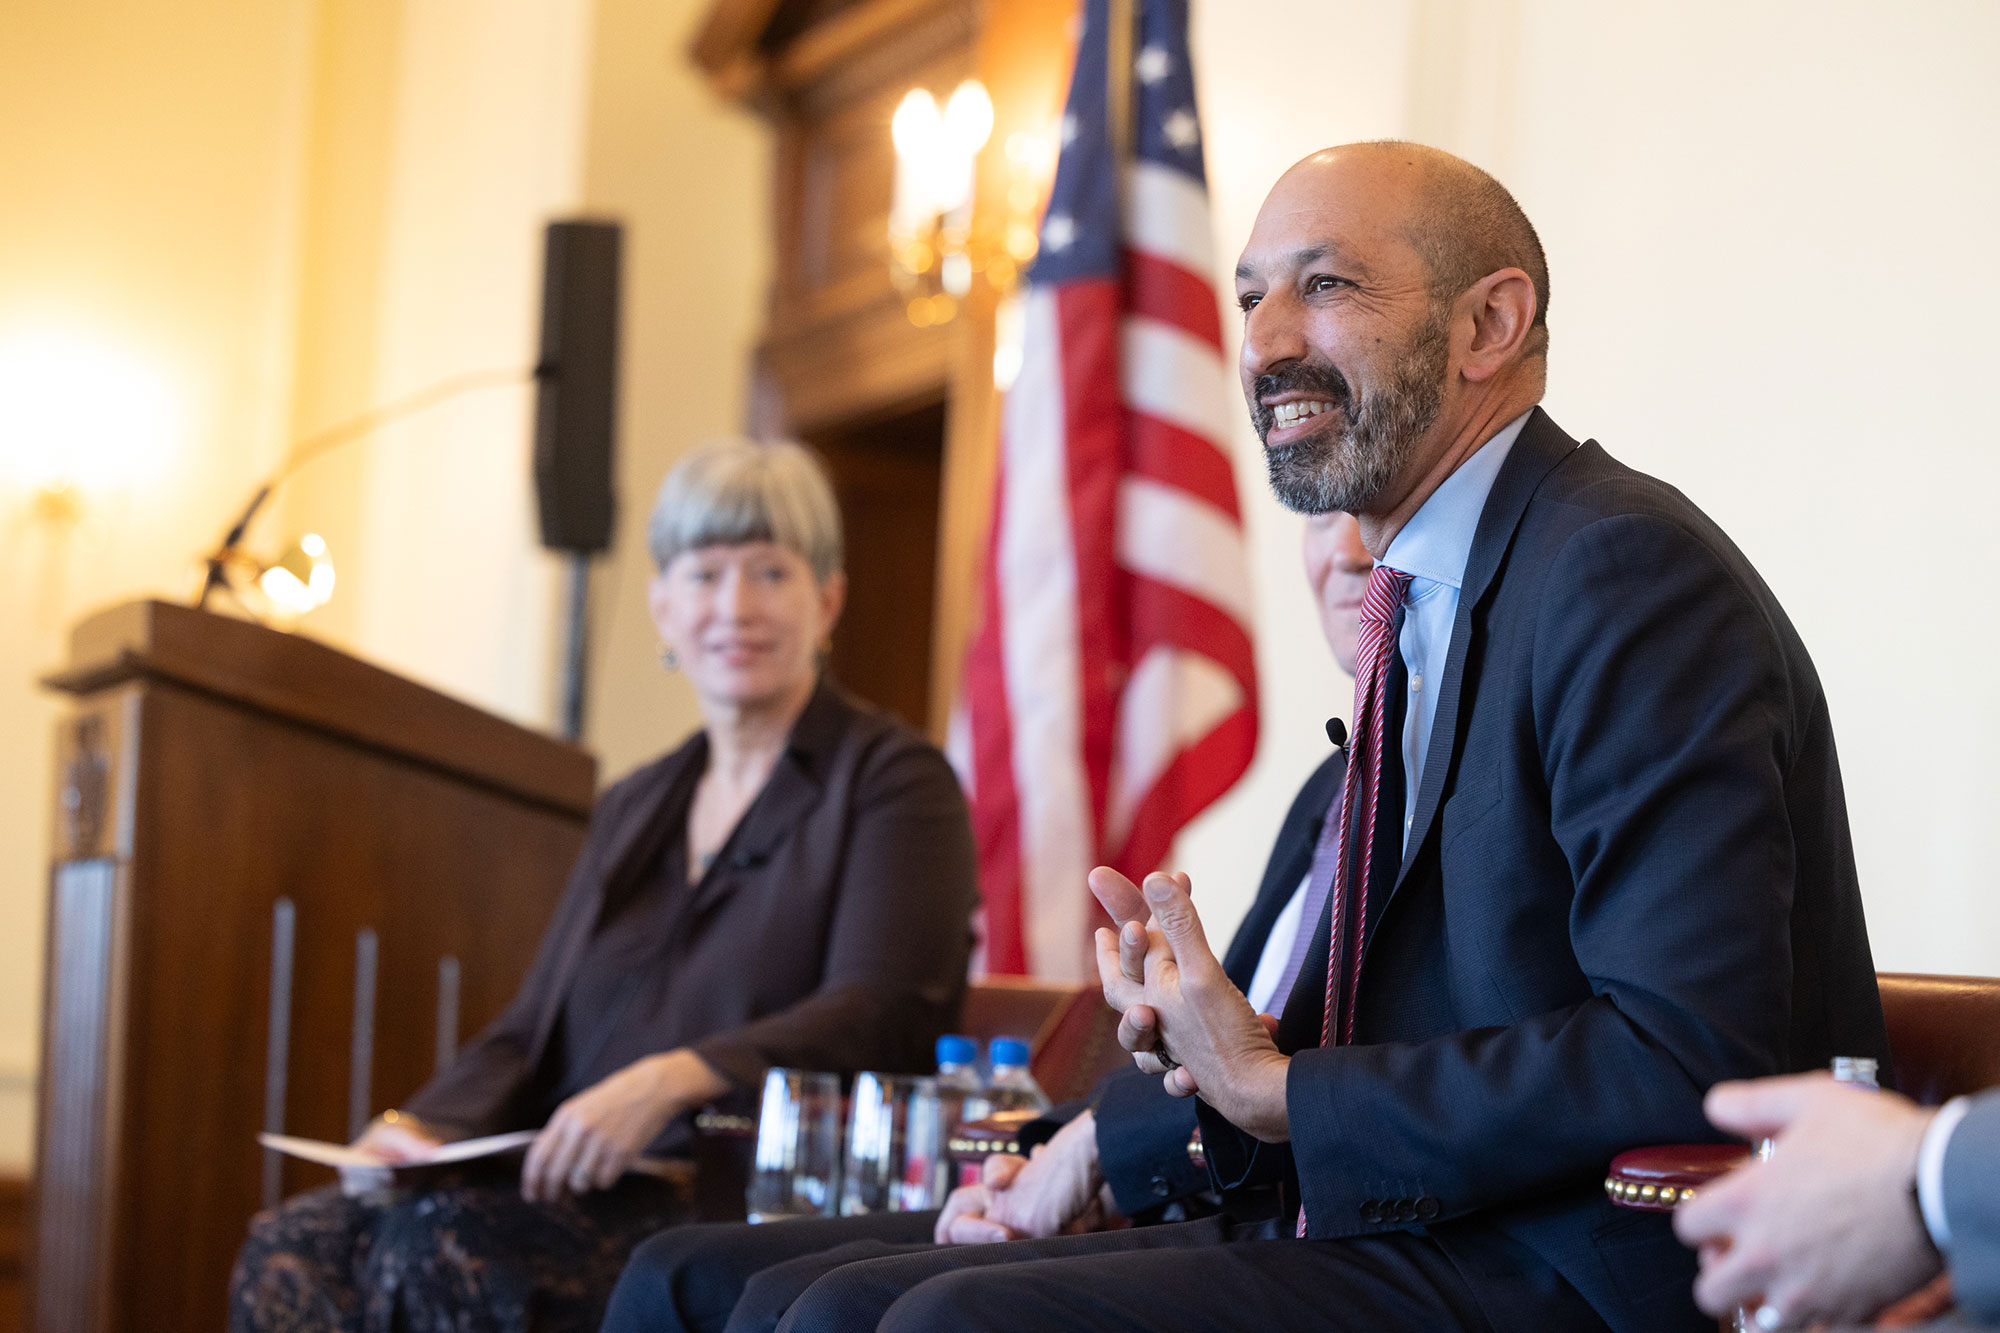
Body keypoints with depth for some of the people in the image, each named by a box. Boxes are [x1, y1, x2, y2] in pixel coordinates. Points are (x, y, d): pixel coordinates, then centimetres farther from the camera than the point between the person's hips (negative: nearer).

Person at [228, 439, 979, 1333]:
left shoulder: (893, 783, 2)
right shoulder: (633, 811, 25)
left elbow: (883, 1015, -13)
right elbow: (532, 1031, 21)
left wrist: (673, 1081, -28)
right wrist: (423, 1126, -1)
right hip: (588, 1191, 7)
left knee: (437, 1238, -31)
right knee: (292, 1248, -20)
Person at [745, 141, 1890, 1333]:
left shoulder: (1631, 573, -14)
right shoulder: (1429, 612, 17)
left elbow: (1685, 1057, -24)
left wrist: (1279, 1092, -14)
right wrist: (1231, 1046, -1)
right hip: (1424, 1230, 9)